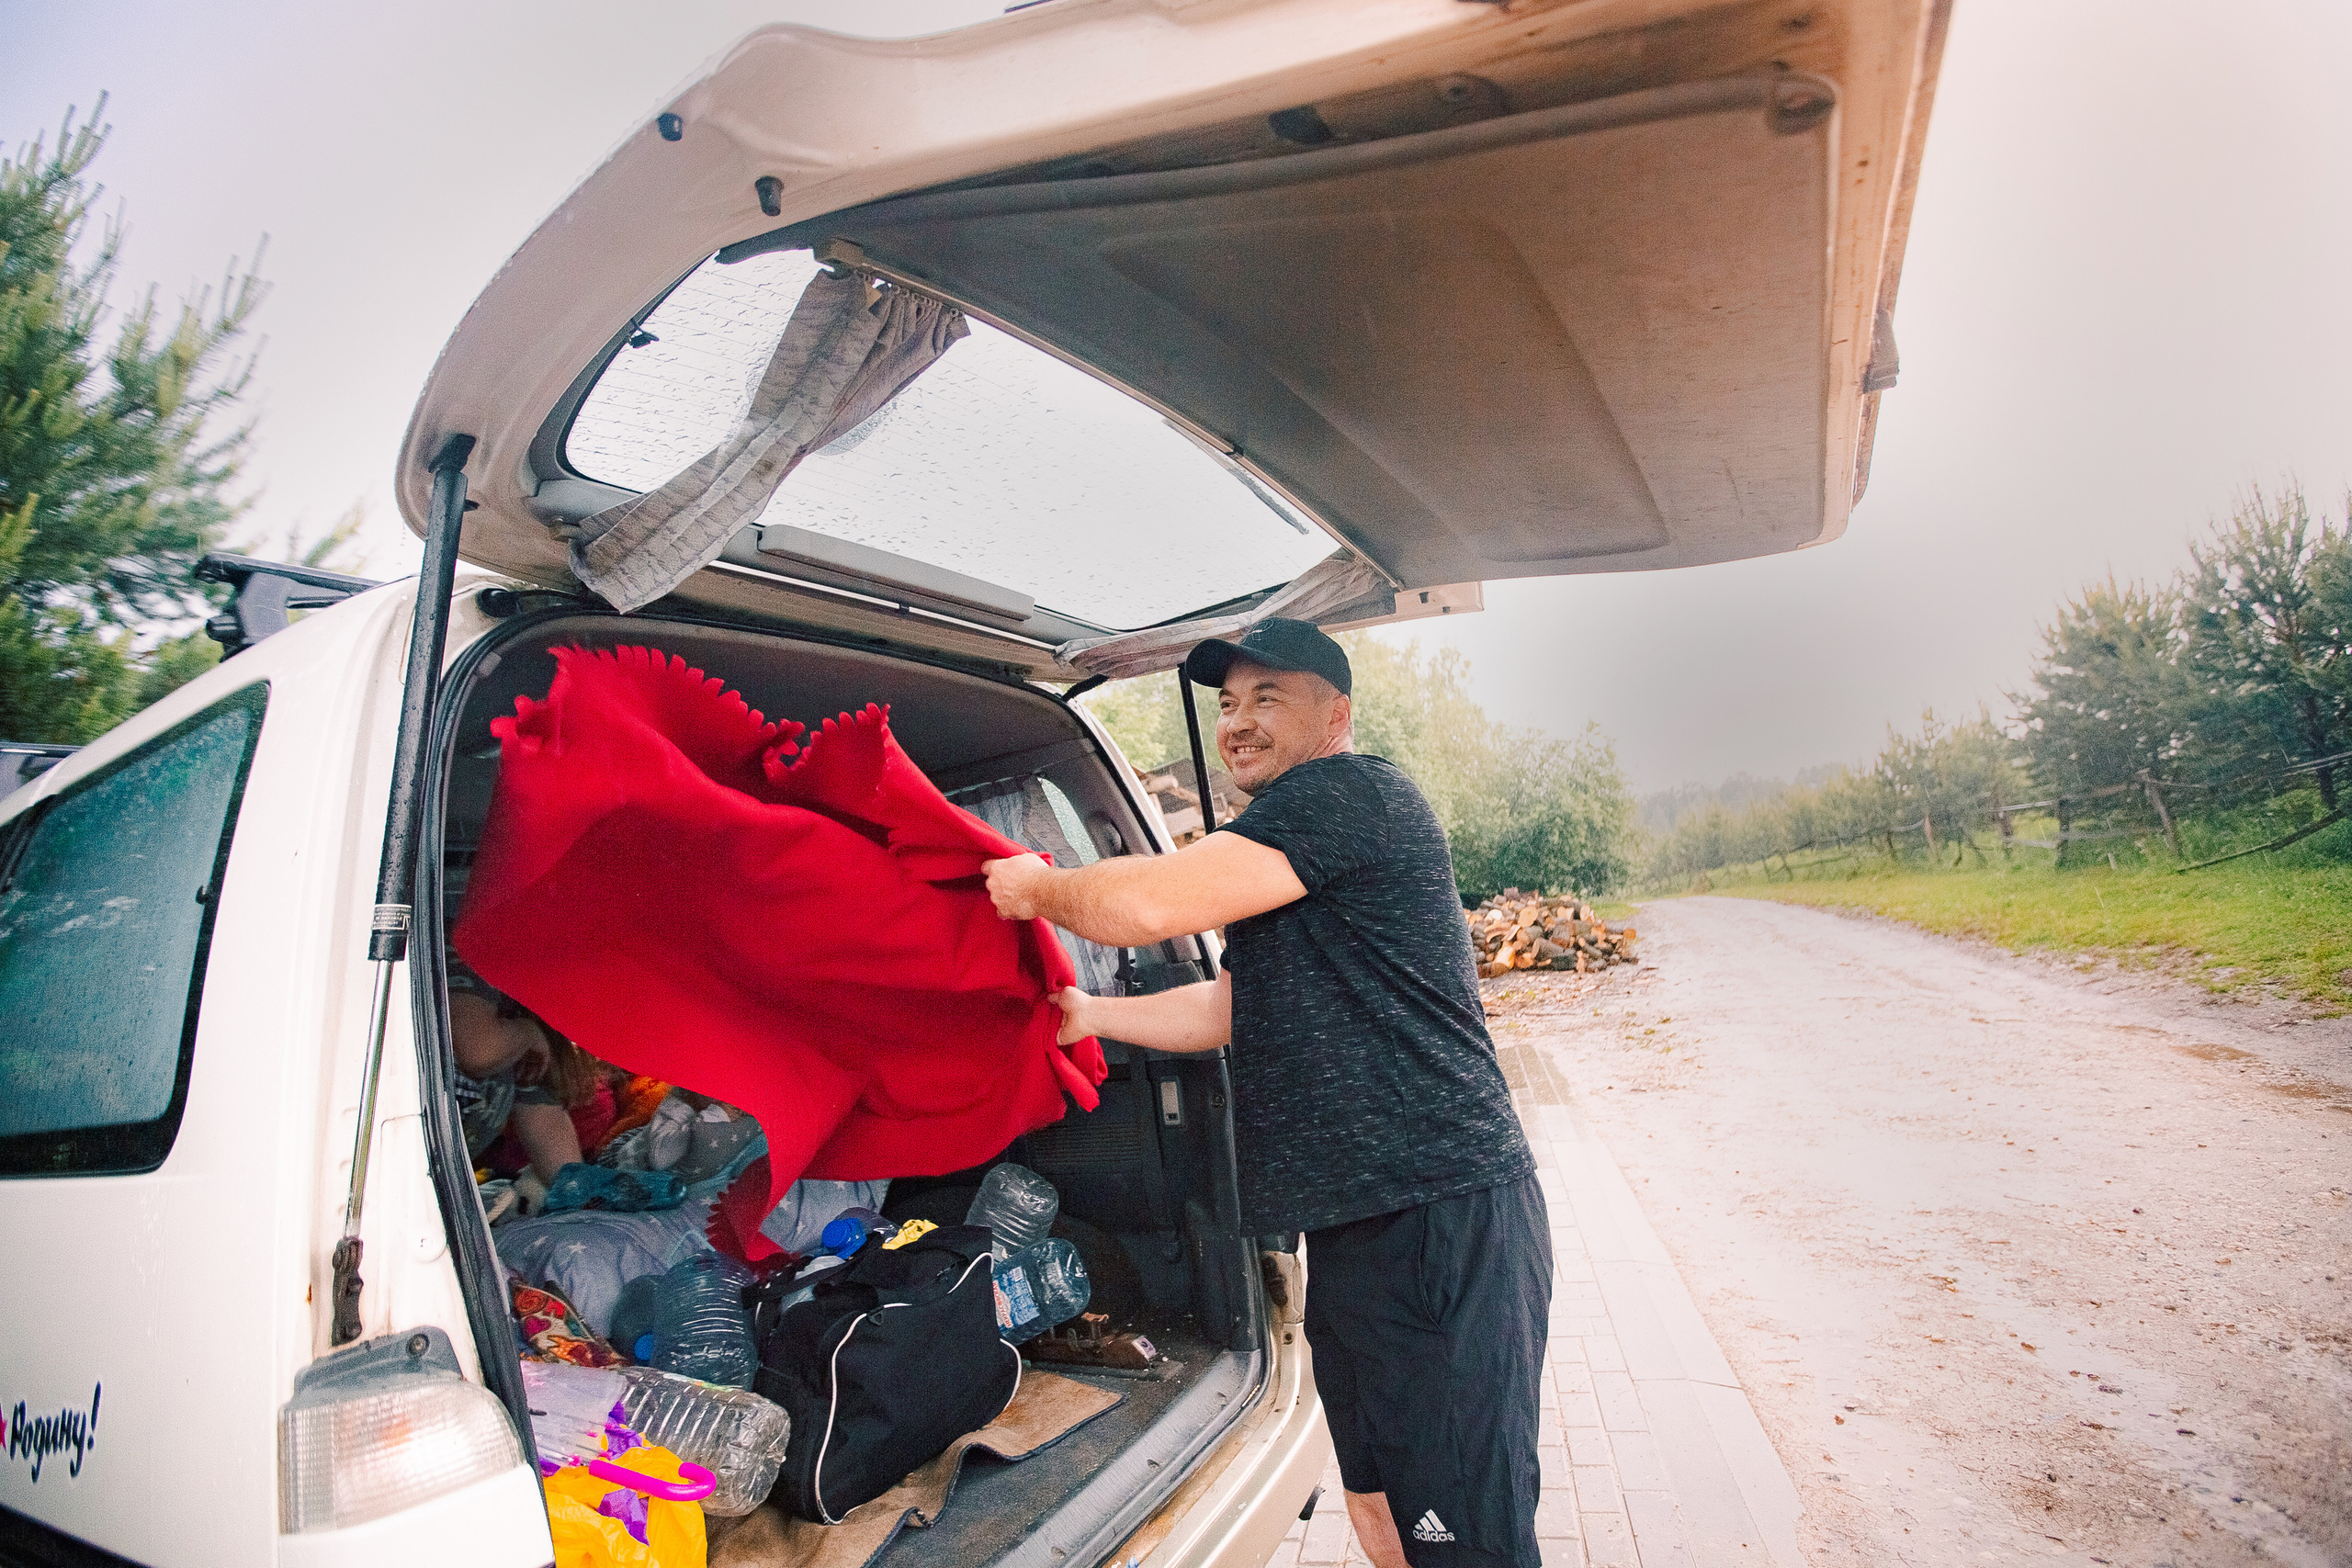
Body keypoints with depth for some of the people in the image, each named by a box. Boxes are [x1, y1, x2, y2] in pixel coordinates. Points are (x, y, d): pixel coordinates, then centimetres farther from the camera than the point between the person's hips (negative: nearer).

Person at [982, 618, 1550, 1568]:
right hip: (1354, 1231, 10)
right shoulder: (1295, 866, 20)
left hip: (1445, 1221, -10)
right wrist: (1084, 1013, 22)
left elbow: (1146, 903, -20)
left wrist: (1039, 889, -1)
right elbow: (1225, 1009, 26)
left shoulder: (1351, 791, -13)